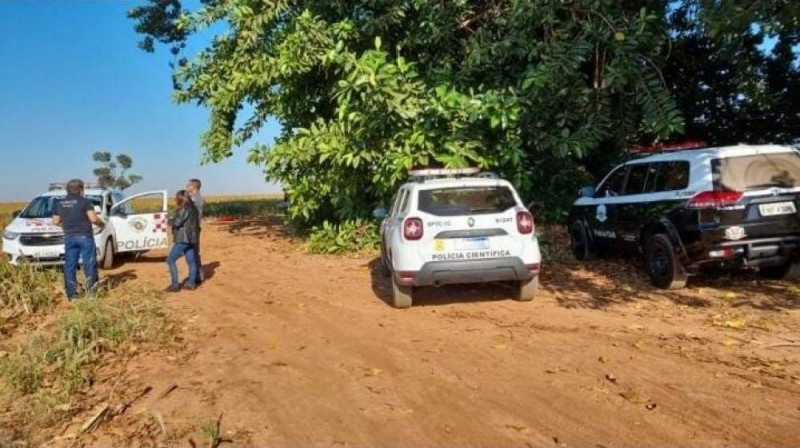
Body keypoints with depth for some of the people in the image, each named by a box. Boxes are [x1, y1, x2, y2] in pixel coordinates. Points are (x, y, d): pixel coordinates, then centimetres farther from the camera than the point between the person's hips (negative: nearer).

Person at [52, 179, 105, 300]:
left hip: (69, 237, 5)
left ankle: (71, 294, 8)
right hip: (85, 236, -4)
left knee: (70, 266, 7)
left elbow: (55, 222, 9)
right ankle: (91, 290, 4)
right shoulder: (84, 202, -7)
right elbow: (93, 219, -14)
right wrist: (102, 223, 5)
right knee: (89, 264, 3)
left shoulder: (59, 203, 8)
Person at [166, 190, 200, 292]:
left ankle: (175, 285, -2)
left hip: (183, 239, -10)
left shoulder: (185, 209, -16)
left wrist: (169, 220, -1)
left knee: (170, 260, -3)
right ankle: (192, 284, 17)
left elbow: (176, 222, -20)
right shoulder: (192, 208, 12)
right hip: (190, 239, 10)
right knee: (191, 261, 12)